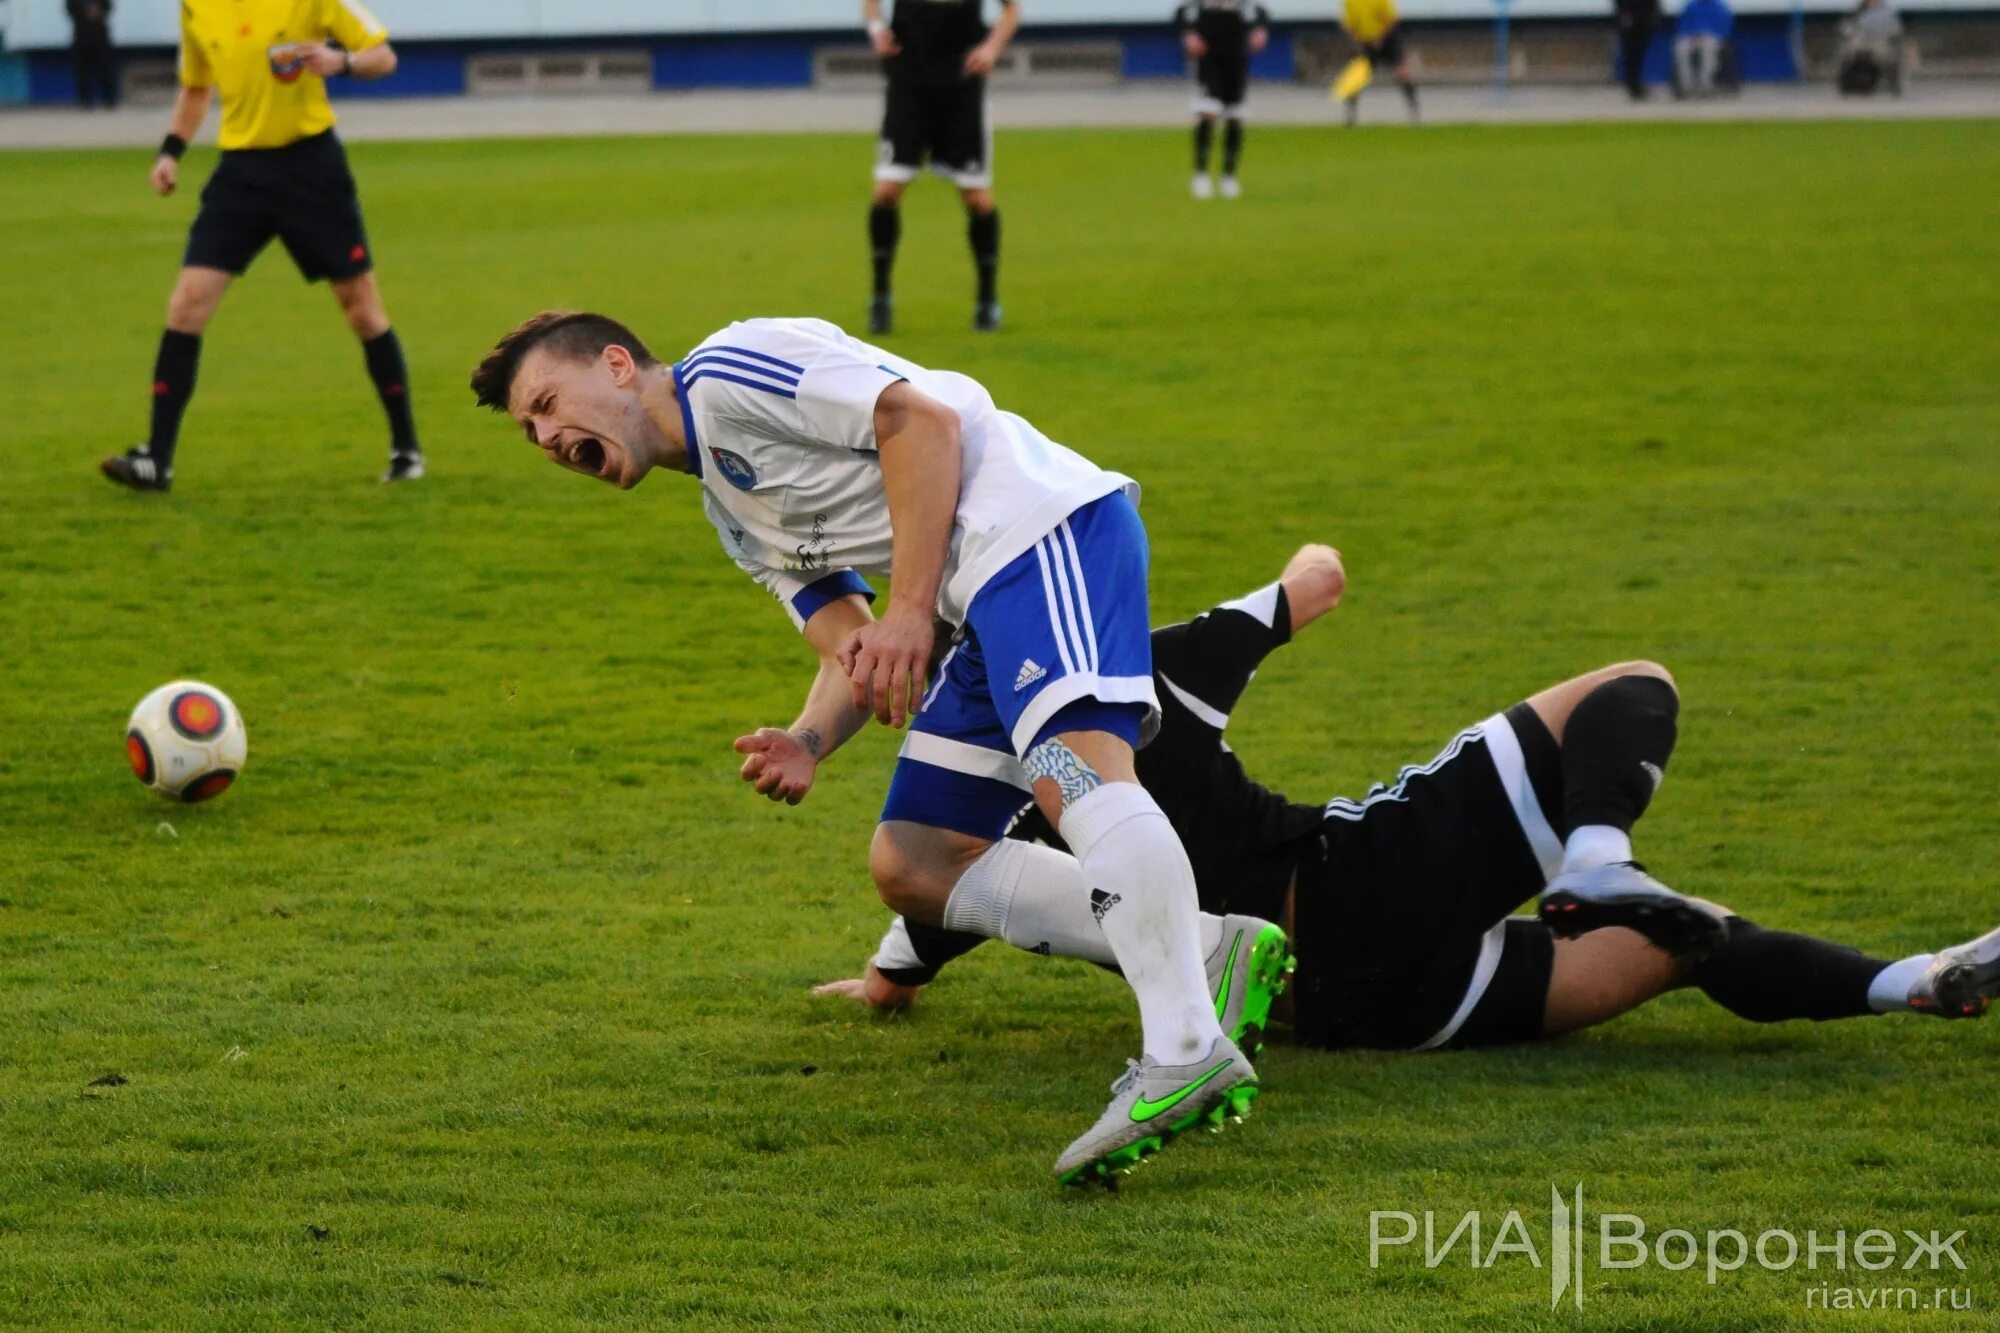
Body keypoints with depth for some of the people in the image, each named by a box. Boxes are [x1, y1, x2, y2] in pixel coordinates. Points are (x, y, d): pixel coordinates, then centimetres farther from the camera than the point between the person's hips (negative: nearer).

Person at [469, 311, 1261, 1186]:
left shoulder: (726, 370, -2)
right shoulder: (734, 518, 26)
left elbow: (923, 418, -12)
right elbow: (853, 654, 20)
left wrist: (911, 610, -16)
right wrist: (807, 743, -1)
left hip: (1041, 521, -10)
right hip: (990, 597, 10)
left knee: (1069, 764, -31)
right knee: (910, 859, 8)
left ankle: (1189, 1050, -45)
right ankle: (1205, 954, -2)